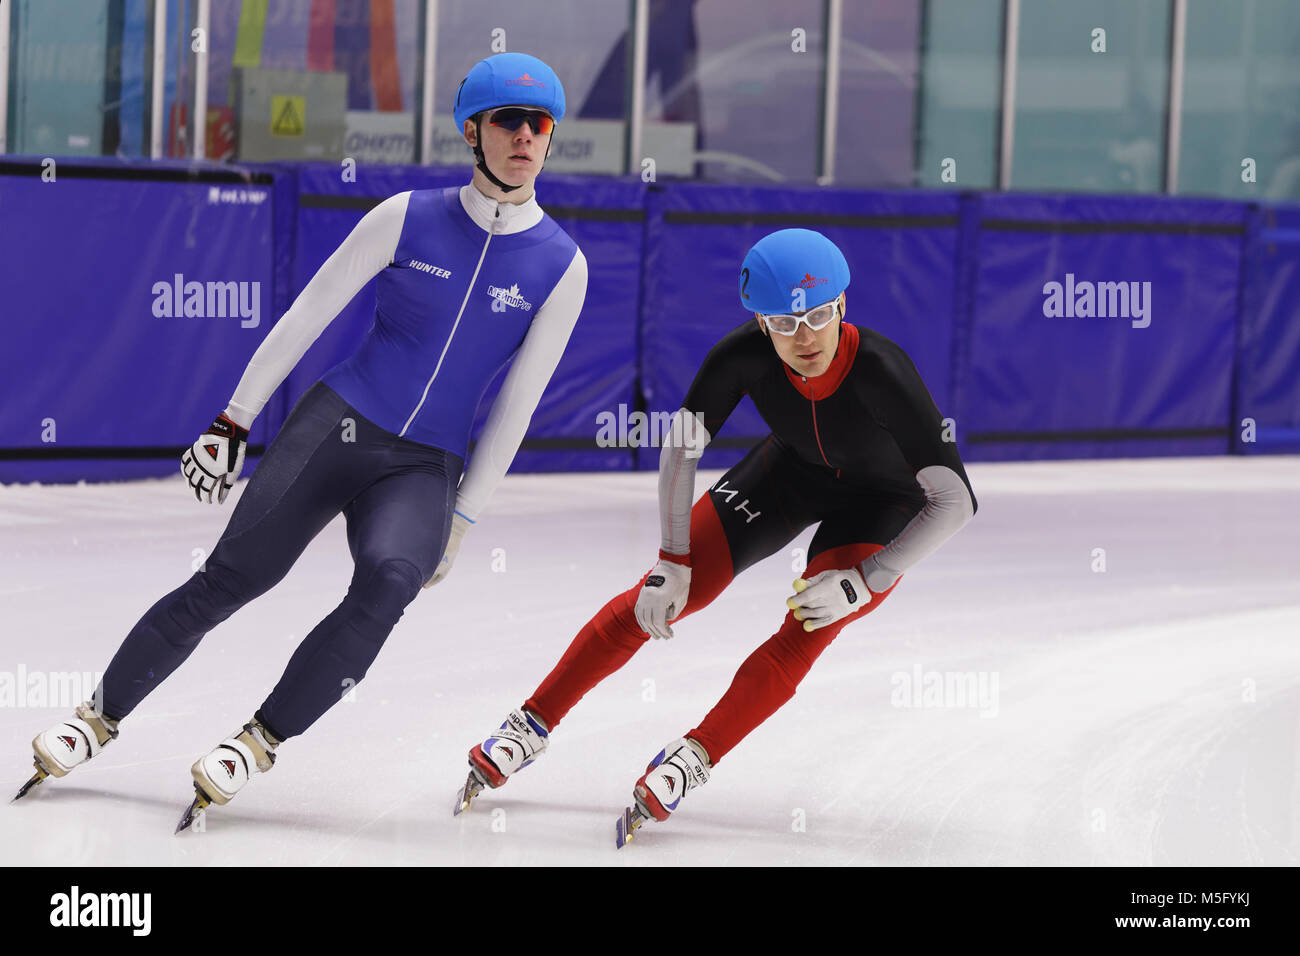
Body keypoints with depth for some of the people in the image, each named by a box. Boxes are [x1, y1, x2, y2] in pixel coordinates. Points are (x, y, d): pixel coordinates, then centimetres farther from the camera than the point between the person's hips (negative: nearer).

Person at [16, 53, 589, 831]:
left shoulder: (561, 266, -1)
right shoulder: (407, 219, -1)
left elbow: (517, 404, 3)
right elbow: (307, 316, 5)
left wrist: (462, 523, 3)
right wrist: (235, 422, 4)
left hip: (425, 470, 0)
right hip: (338, 423, 0)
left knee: (389, 582, -29)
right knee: (230, 579, -7)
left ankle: (263, 740, -17)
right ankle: (103, 716, 11)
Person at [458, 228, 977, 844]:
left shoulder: (879, 372, -39)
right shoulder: (744, 356, -30)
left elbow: (955, 502, -35)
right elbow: (681, 446, -13)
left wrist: (862, 583, -36)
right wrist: (671, 562, -16)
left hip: (885, 498, -3)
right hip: (794, 468, 3)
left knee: (807, 631, -25)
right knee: (661, 596, -5)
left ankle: (691, 761, -15)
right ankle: (531, 726, 6)